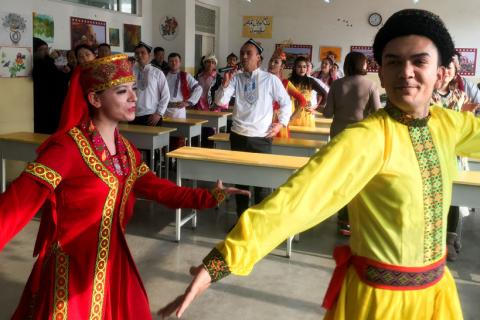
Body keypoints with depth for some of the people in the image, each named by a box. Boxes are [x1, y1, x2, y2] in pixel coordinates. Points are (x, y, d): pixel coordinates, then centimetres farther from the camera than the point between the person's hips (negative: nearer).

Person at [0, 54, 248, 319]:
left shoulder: (126, 149, 3)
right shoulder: (68, 146, -20)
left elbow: (156, 188, 8)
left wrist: (210, 197, 2)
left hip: (114, 262, 7)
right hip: (74, 268, -7)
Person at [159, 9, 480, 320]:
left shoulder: (448, 123, -4)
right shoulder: (368, 137, -24)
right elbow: (300, 194, -36)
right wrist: (223, 259, -44)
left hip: (437, 287, 6)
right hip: (381, 294, -6)